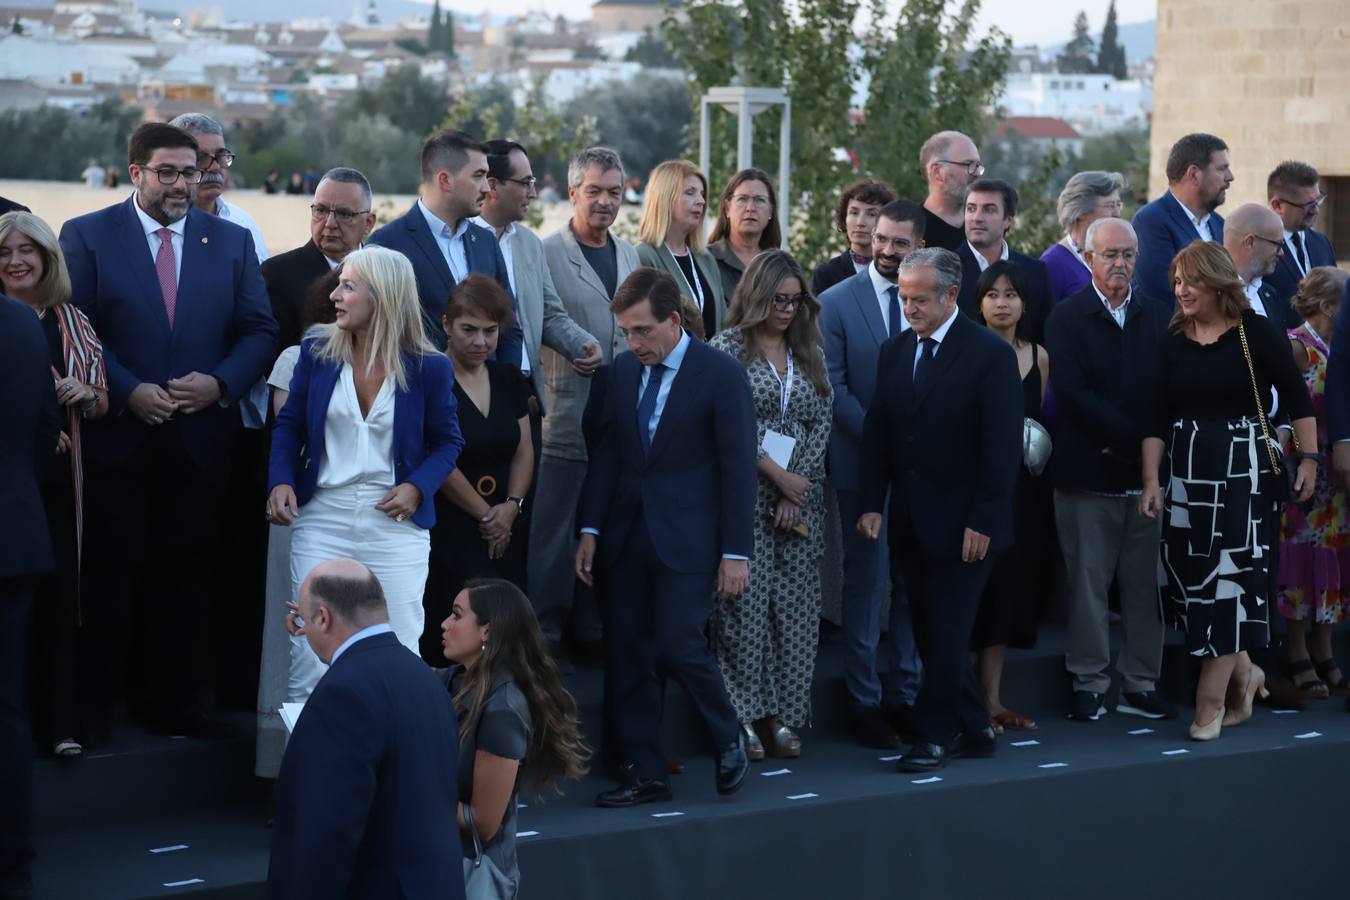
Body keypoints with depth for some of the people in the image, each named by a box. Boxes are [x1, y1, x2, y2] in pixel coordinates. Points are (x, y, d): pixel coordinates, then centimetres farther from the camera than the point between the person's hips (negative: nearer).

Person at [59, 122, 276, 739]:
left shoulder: (231, 241, 9)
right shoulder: (87, 236, 0)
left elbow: (259, 332, 7)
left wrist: (220, 382, -9)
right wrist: (128, 391, -15)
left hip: (200, 436, 3)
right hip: (117, 433, -3)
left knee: (184, 572, 6)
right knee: (111, 571, 0)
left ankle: (170, 700, 15)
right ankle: (91, 703, 9)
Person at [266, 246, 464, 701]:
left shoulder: (428, 368, -5)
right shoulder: (317, 351, 1)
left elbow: (446, 441, 5)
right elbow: (289, 424, 10)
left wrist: (417, 487, -12)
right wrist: (281, 481, -7)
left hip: (395, 524, -1)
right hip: (322, 517, 2)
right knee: (308, 651, 1)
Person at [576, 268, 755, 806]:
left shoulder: (721, 374, -9)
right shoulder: (622, 371, 8)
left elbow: (738, 467, -8)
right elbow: (607, 454, 12)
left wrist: (735, 552, -10)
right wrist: (590, 529, 5)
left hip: (687, 538, -6)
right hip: (627, 536, 6)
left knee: (678, 645, -14)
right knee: (629, 656, 5)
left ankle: (728, 737, 13)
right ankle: (644, 774, 14)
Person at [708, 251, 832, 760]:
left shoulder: (808, 354, 13)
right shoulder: (729, 346, -1)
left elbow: (820, 424, 7)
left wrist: (796, 490, -5)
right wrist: (775, 474, -10)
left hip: (800, 499, 4)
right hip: (745, 496, -4)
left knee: (796, 607, 2)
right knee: (744, 603, -5)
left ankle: (782, 715, 7)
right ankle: (743, 715, -1)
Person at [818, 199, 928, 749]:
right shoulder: (837, 303, -3)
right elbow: (834, 387, -7)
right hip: (864, 465, -3)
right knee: (867, 583, 1)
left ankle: (908, 695, 16)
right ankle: (864, 700, 9)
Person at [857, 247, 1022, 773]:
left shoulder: (991, 355, -8)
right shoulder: (894, 352, 10)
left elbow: (1002, 447, -11)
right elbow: (876, 434, 12)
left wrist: (982, 522, -15)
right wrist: (872, 504, 2)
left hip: (962, 524, -6)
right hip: (910, 523, 6)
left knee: (947, 634, -5)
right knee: (931, 635, 7)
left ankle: (935, 736, 4)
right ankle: (973, 729, 17)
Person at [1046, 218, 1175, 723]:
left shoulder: (1159, 317, 11)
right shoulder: (1066, 319, 0)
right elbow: (1072, 393, -10)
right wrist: (1132, 439, -13)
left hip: (1147, 472, 3)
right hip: (1088, 473, -3)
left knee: (1145, 585, 5)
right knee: (1088, 585, 1)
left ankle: (1141, 685, 12)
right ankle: (1089, 685, 9)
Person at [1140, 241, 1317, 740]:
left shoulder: (1254, 334, -5)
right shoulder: (1173, 342, 6)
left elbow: (1298, 400, -1)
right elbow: (1158, 418, 5)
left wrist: (1309, 460, -4)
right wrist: (1151, 480, -1)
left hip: (1244, 468, -4)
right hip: (1188, 469, 4)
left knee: (1230, 576, -5)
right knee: (1187, 577, 3)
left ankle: (1211, 700, 0)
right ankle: (1241, 671, 25)